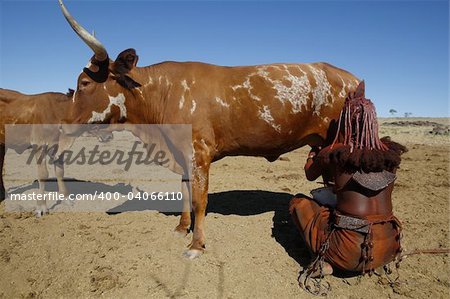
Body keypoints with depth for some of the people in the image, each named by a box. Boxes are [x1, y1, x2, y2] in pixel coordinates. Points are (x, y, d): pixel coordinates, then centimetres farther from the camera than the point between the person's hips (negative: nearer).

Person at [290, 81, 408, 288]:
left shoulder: (332, 154, -11)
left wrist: (313, 152, 30)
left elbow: (309, 174, 10)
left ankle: (325, 260, 1)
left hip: (350, 253, -5)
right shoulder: (389, 152, -1)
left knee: (298, 202, 14)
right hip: (389, 250, 6)